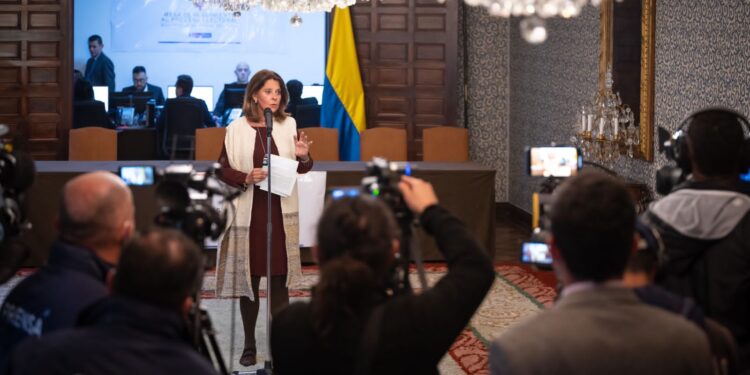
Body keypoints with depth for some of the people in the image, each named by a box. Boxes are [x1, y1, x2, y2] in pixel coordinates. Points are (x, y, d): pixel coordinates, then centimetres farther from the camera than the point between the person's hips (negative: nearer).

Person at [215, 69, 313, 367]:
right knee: (248, 280, 6)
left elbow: (301, 170, 9)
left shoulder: (288, 126, 5)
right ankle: (249, 346, 17)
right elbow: (223, 170, -2)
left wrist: (303, 157, -12)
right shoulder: (237, 129, -3)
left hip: (280, 211, 1)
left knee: (279, 280, 2)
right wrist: (246, 178, -19)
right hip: (247, 212, -1)